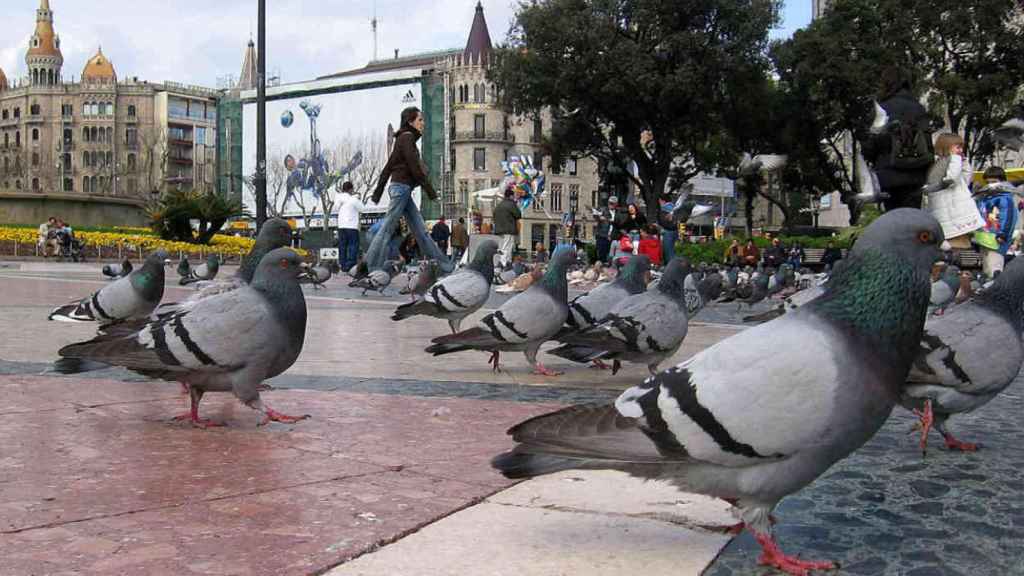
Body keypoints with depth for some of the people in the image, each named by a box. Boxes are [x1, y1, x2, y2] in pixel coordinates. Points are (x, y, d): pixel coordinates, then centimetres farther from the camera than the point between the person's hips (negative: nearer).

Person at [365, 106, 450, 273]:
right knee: (388, 228, -9)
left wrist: (378, 191, 21)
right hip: (402, 186, -10)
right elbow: (414, 166, -15)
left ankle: (440, 263, 11)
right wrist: (429, 190, -12)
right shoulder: (407, 136, -8)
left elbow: (388, 167, 20)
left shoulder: (403, 138, 20)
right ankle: (372, 266, -7)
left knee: (420, 229, 8)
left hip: (400, 188, 10)